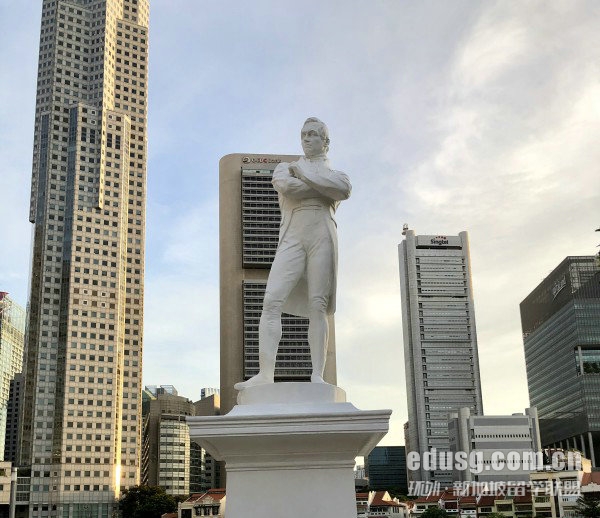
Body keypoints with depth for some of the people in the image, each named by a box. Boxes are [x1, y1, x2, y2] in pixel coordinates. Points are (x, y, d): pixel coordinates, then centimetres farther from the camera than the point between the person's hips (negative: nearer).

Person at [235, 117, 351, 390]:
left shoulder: (335, 172, 22)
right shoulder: (284, 168, 23)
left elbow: (343, 190, -5)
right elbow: (286, 186, -3)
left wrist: (303, 173, 0)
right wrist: (324, 187, 2)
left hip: (322, 237, -1)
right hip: (291, 239, 1)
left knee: (317, 306, -11)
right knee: (272, 301, -15)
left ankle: (317, 375, -14)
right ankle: (265, 373, -21)